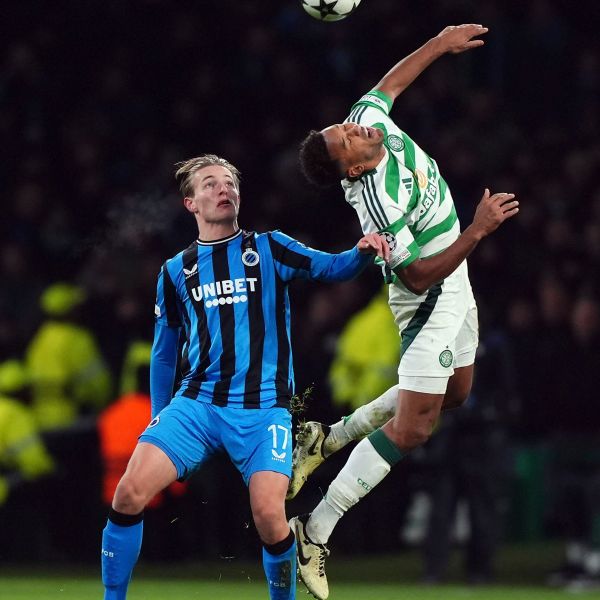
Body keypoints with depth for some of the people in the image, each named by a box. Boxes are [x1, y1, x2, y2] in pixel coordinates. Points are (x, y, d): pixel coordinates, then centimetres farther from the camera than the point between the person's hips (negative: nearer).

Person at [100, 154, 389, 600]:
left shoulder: (269, 249, 8)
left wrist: (363, 252, -28)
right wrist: (159, 418, 19)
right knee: (130, 492, -17)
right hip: (196, 402, 2)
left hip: (263, 407, -2)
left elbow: (332, 268, -7)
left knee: (269, 517, -21)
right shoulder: (176, 272, 14)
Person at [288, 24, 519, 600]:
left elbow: (389, 82, 12)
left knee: (454, 392, 23)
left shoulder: (372, 118, -11)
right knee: (411, 428, -13)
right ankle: (315, 532, -11)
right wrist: (477, 231, -30)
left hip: (454, 285, 9)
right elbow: (420, 275, -30)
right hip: (432, 300, -9)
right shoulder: (378, 204, -34)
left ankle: (330, 438, 28)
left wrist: (440, 44, 15)